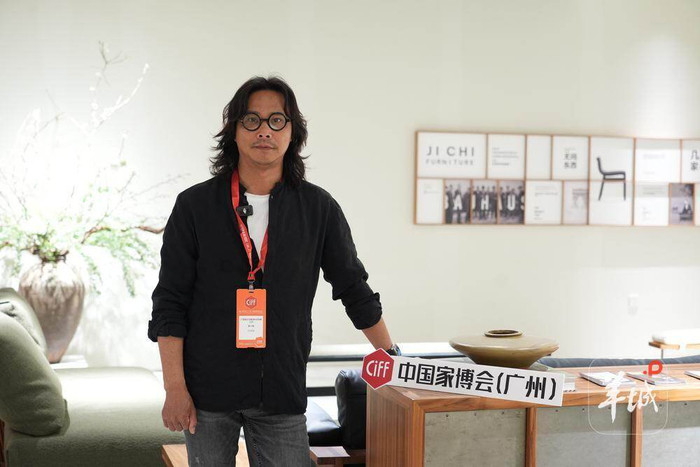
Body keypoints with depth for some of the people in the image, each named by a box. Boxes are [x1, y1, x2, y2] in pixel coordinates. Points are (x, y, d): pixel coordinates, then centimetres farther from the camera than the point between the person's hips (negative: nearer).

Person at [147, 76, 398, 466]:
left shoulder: (318, 208, 4)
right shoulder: (195, 205, 1)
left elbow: (354, 289, 13)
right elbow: (170, 302, 0)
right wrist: (175, 388, -6)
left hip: (282, 391, 1)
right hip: (207, 389, 0)